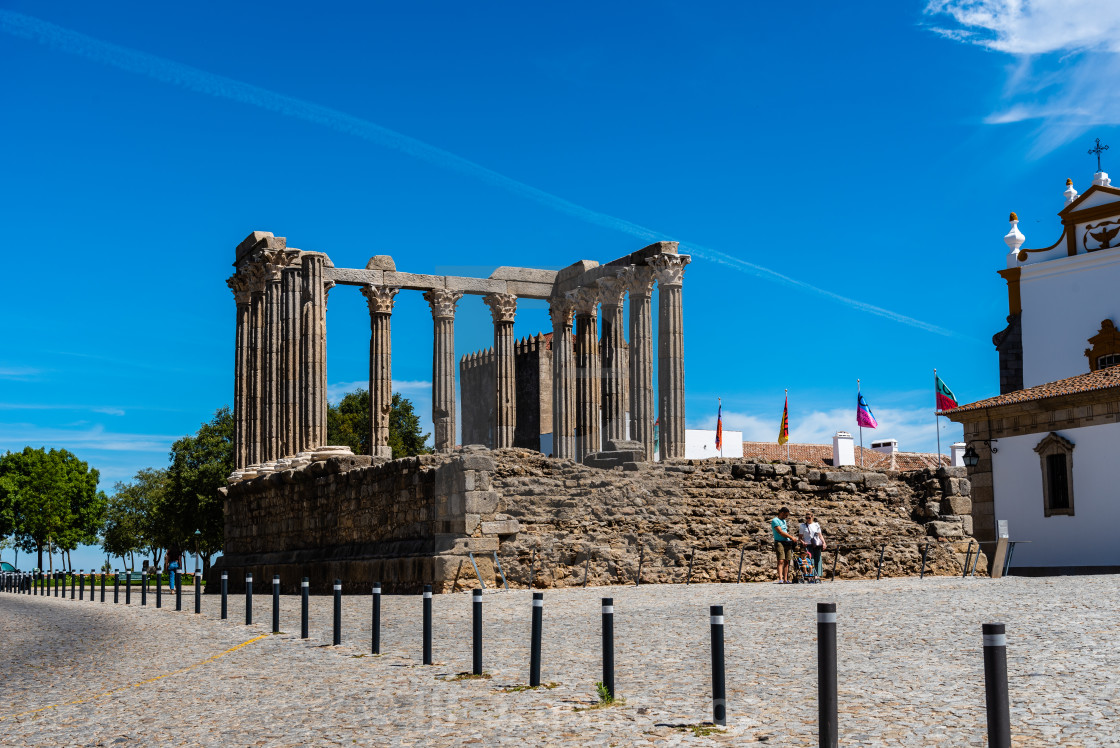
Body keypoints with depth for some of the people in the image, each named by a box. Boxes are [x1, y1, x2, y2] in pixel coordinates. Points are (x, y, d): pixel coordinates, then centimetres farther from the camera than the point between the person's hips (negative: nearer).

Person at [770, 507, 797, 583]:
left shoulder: (784, 521, 22)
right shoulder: (775, 520, -4)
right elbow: (780, 532, -11)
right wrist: (791, 537, -7)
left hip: (787, 543, 8)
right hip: (779, 542, -8)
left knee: (786, 561, 2)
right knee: (781, 561, -16)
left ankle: (785, 579, 2)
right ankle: (780, 579, -23)